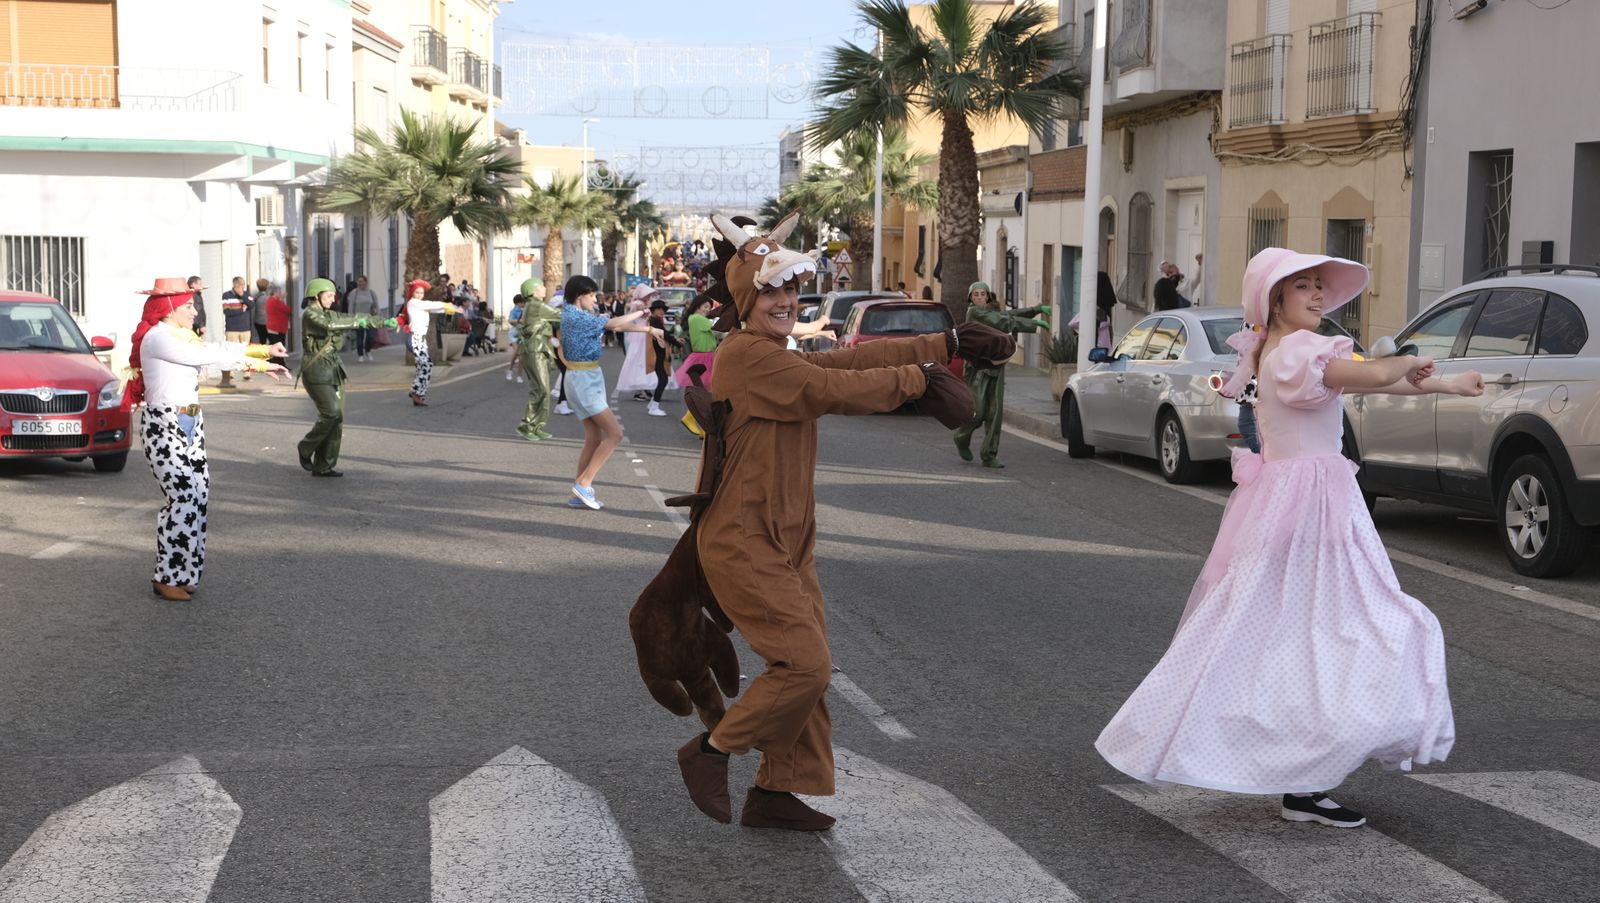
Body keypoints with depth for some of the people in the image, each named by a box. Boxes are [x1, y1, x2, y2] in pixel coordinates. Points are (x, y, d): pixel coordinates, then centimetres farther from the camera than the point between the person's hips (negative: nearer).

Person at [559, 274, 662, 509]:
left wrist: (646, 328, 16)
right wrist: (640, 312, -3)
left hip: (586, 380, 10)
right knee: (614, 433, -11)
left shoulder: (574, 315, 14)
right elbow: (614, 323, -15)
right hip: (584, 381, -10)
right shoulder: (578, 317, -16)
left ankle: (579, 493, 11)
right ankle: (584, 483, -11)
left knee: (594, 439, 10)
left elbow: (611, 325, 18)